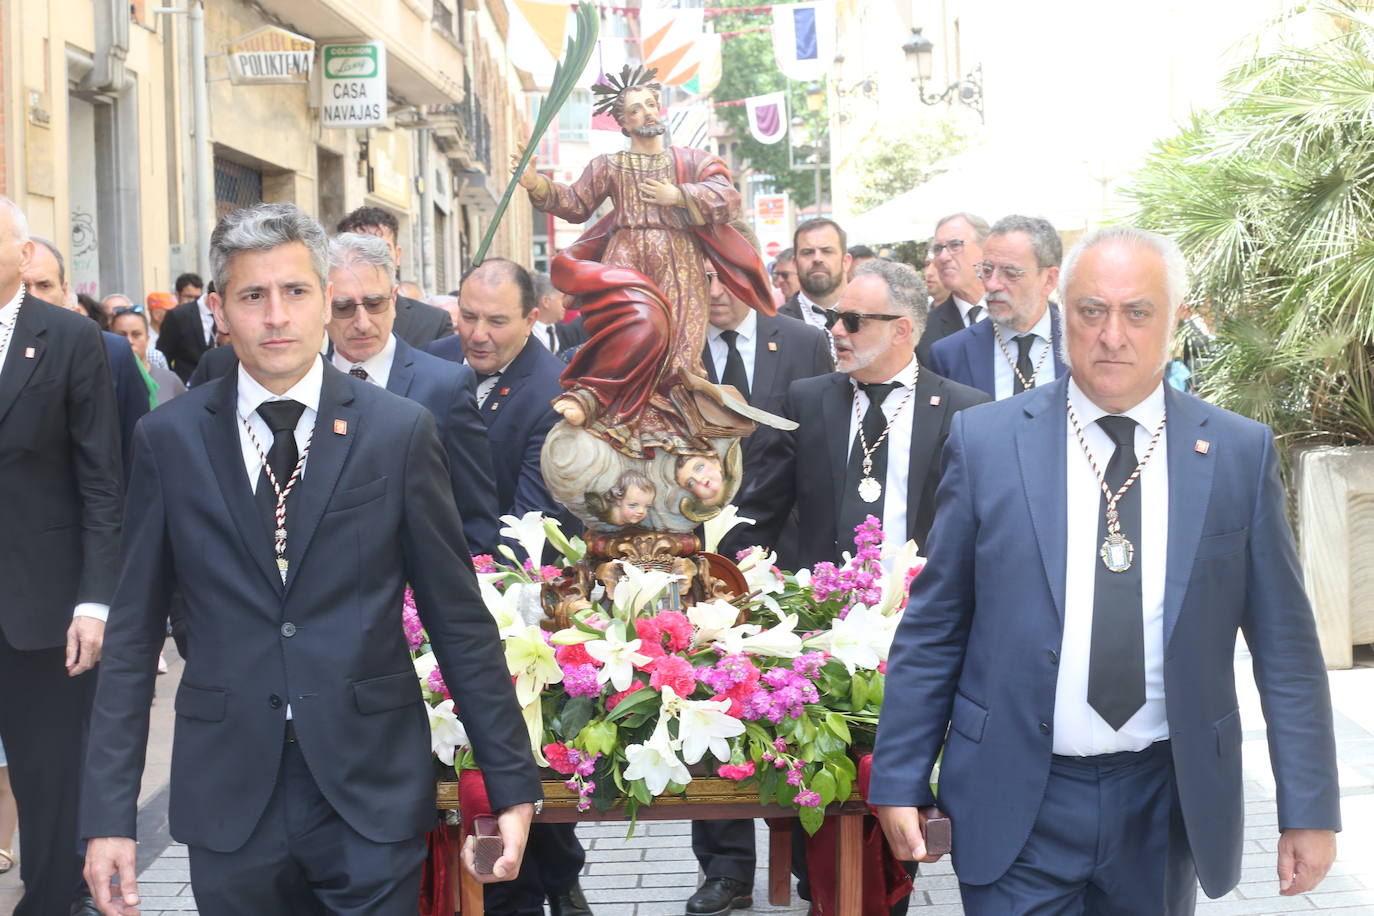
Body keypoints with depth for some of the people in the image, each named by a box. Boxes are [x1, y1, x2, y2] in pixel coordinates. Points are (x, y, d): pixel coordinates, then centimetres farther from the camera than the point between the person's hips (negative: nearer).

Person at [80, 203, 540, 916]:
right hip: (228, 797, 1)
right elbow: (133, 633, 4)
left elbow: (459, 619, 1)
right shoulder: (169, 439, 2)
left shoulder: (400, 430, -1)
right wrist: (108, 811, -1)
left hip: (373, 797, -1)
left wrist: (512, 782, 0)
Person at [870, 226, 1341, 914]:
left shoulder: (1241, 453, 0)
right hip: (1017, 803, -1)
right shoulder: (985, 440, -3)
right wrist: (899, 779, 0)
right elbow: (932, 630, 1)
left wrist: (1309, 809, 0)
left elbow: (1284, 645, 2)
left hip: (1167, 804, 2)